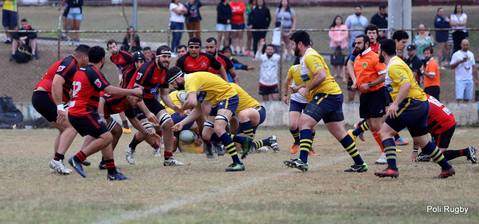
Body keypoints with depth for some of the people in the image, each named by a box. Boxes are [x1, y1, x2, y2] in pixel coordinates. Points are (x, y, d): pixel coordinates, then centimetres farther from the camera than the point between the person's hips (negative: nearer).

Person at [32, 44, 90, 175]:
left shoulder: (71, 64, 18)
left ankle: (56, 162, 18)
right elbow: (56, 83, -26)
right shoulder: (69, 64, -13)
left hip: (40, 97, 10)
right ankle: (57, 160, -20)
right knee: (72, 127, -13)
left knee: (65, 129, 18)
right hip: (44, 97, -10)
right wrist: (60, 107, -28)